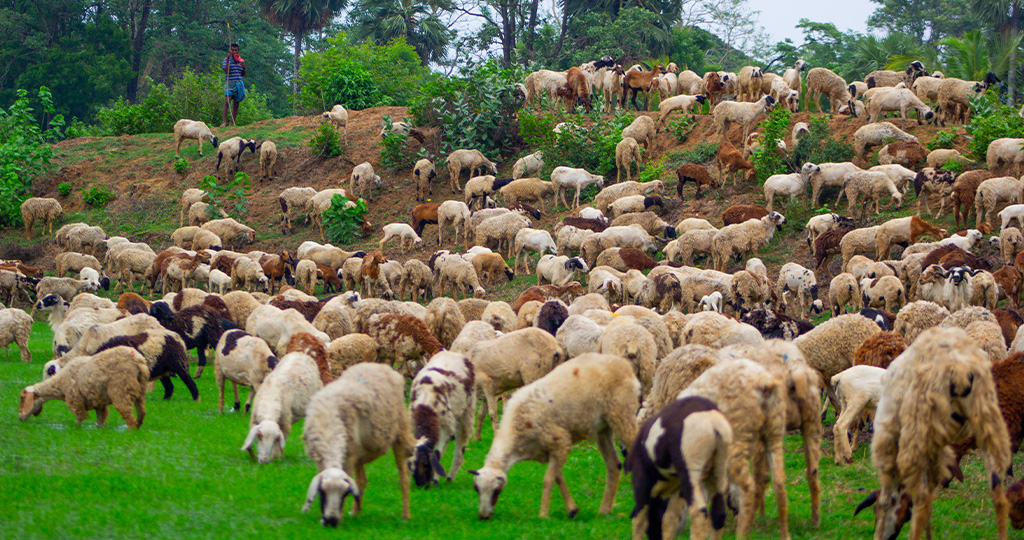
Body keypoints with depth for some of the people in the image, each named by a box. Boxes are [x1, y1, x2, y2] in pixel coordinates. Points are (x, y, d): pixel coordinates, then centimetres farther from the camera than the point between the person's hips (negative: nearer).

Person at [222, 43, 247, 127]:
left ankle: (232, 123, 7)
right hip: (230, 84, -4)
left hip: (239, 84, 4)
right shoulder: (227, 60, 1)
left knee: (236, 105, 3)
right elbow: (226, 70, -14)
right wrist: (228, 58, -17)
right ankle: (224, 122, -24)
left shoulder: (241, 60, 13)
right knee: (227, 102, -18)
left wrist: (244, 68, -3)